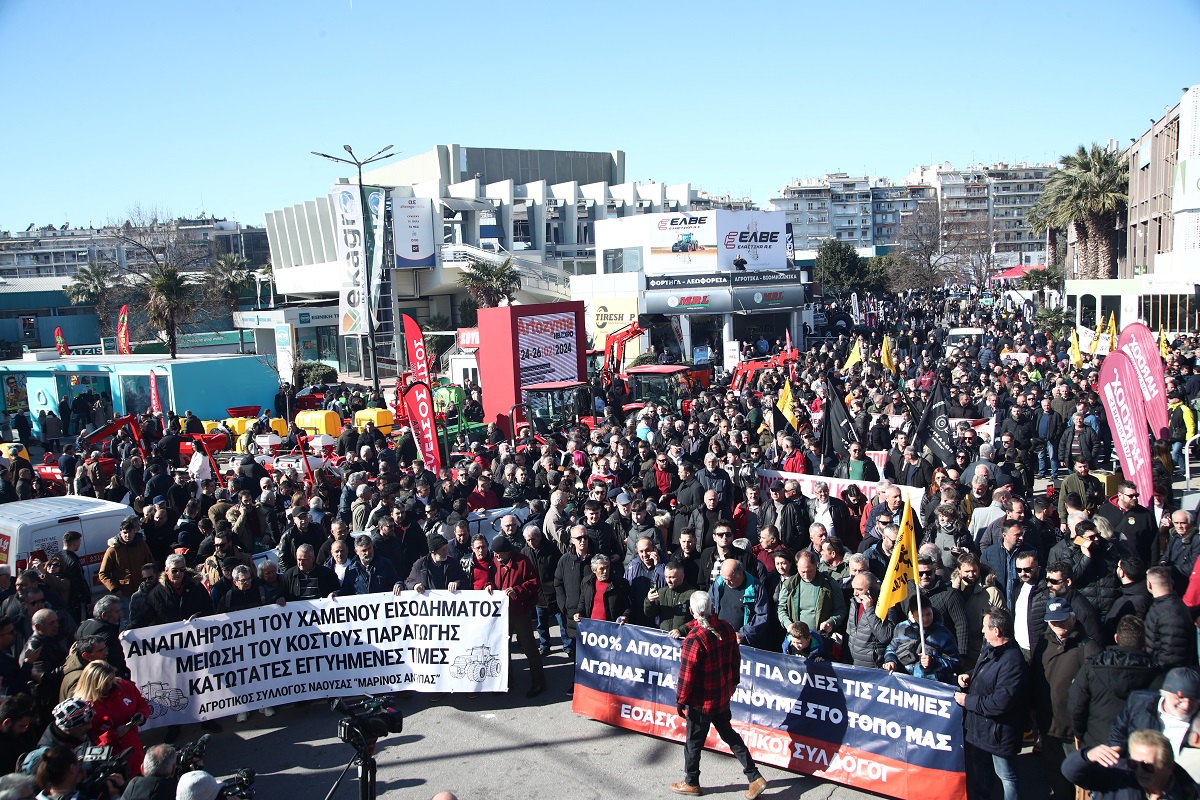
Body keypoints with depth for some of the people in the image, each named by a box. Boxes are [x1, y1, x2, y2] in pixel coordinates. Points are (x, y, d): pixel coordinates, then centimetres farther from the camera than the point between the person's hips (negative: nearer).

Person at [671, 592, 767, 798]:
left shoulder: (694, 638, -27)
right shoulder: (726, 628, -6)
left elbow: (687, 674, -21)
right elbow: (736, 658, 7)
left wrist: (680, 700, -9)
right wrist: (734, 681, 21)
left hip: (702, 701, -7)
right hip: (723, 695, 7)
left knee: (693, 741, 12)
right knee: (728, 733, 22)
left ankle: (691, 783, 30)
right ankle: (755, 777, 22)